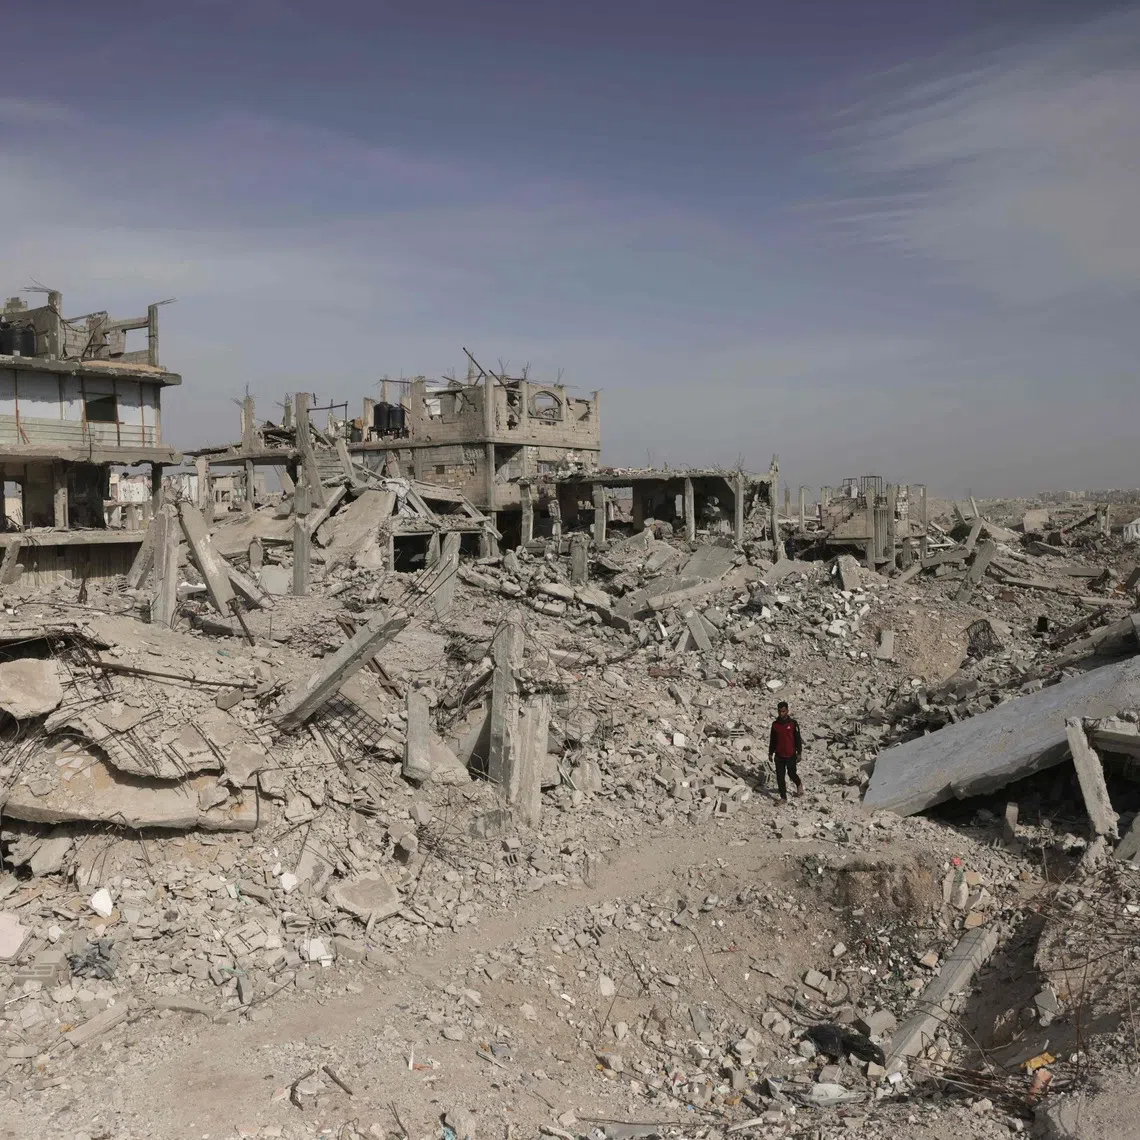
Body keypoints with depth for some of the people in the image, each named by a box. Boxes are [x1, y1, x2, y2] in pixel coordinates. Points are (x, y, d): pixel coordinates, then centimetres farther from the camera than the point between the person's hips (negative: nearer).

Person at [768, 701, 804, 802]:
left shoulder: (793, 724, -7)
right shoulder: (775, 724, 2)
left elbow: (798, 739, -2)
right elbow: (772, 740, 11)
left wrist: (799, 753, -4)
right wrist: (770, 753, 12)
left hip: (791, 755, -3)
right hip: (779, 756, 3)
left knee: (791, 774, 8)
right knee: (780, 777, 2)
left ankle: (799, 784, 40)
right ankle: (783, 797, 12)